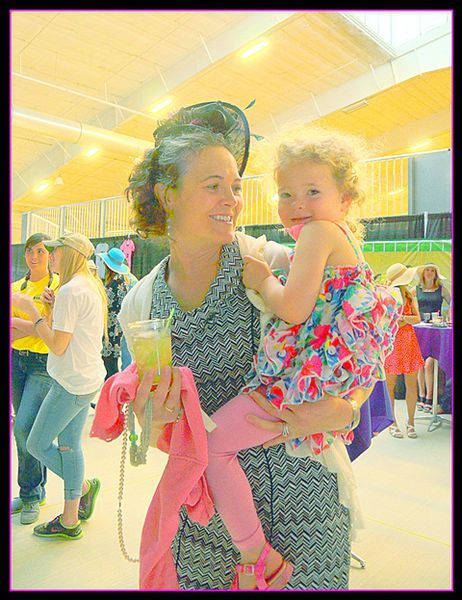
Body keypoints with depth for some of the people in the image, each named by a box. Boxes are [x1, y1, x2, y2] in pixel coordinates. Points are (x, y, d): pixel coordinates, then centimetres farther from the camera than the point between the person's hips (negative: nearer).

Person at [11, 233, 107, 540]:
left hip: (73, 381, -10)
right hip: (89, 377, 10)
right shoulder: (92, 287, 11)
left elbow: (58, 346, -19)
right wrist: (57, 306, 8)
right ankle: (70, 519, 25)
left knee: (36, 444, 5)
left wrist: (32, 310, -13)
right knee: (68, 445, 15)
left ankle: (84, 485, 20)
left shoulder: (70, 290, -19)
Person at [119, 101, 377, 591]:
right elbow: (155, 436, 7)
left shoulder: (279, 267, -12)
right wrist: (153, 416, -15)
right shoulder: (139, 305, -1)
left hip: (295, 492, -2)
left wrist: (342, 410, -20)